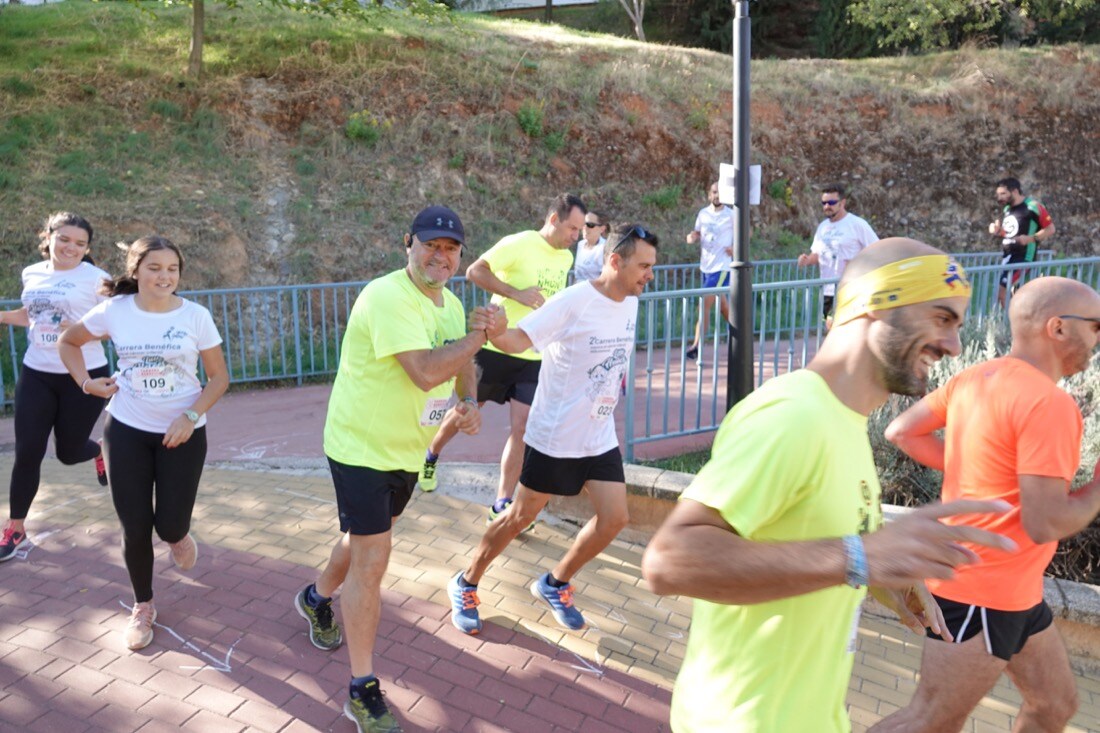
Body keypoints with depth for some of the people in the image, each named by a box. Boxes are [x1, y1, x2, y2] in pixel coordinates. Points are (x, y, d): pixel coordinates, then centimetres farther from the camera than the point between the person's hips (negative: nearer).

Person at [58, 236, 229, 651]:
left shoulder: (196, 316, -10)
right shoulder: (114, 311, -6)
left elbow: (219, 377, -5)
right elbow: (68, 342, 11)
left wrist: (190, 416, -17)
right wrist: (86, 382, -3)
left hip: (182, 433, -1)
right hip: (126, 430, 1)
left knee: (170, 527, -1)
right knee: (134, 527, 5)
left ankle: (179, 535, 40)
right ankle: (142, 606, 28)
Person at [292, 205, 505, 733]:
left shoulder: (450, 303, 4)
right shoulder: (388, 297, -25)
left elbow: (461, 365, 12)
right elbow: (426, 372, -35)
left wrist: (470, 403, -10)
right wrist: (481, 334, -23)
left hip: (409, 449, 8)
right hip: (363, 448, -8)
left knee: (365, 538, 25)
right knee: (372, 561, -5)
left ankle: (318, 597, 55)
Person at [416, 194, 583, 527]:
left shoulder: (566, 258, 7)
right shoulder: (519, 244, -15)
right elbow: (474, 271, -19)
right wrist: (516, 293, -26)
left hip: (533, 357, 5)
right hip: (496, 348, -5)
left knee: (521, 429, -2)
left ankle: (501, 505, 7)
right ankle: (431, 456, 42)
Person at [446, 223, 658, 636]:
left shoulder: (629, 304, 3)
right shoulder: (574, 301, -20)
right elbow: (518, 340, -27)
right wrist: (493, 331, -49)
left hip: (601, 438, 7)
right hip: (554, 436, -6)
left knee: (614, 517, 1)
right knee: (521, 516, 5)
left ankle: (555, 585, 24)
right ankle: (465, 585, 28)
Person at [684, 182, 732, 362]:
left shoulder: (731, 215, -7)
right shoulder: (703, 213, 6)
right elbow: (695, 237, 11)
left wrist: (736, 248, -11)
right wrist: (692, 237, -13)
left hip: (722, 267, -6)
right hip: (706, 266, 6)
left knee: (704, 304, -12)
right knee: (721, 303, 18)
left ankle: (696, 346, -7)